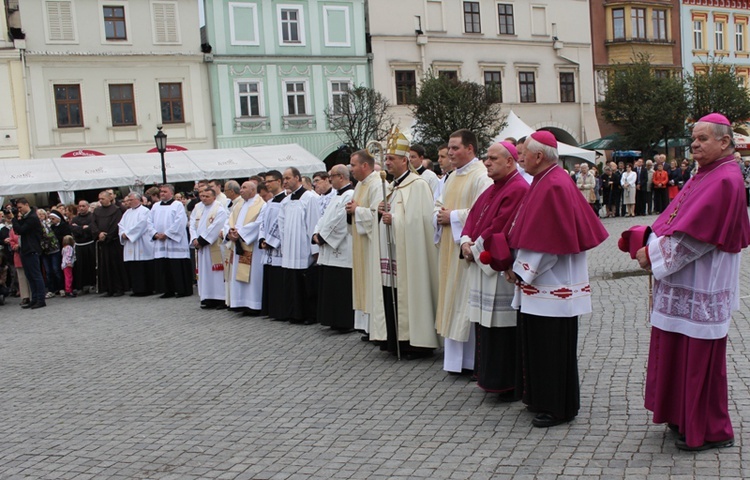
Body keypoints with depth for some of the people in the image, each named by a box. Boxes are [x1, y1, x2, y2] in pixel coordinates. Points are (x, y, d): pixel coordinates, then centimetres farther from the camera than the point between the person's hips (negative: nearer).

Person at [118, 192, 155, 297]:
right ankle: (137, 289, 9)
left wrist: (127, 233, -12)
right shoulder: (127, 212, 20)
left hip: (141, 246, -7)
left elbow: (140, 225, -14)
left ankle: (146, 289, -1)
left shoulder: (144, 211, -4)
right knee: (131, 268, 4)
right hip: (130, 248, 7)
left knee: (142, 268, -6)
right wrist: (123, 233, -5)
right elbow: (121, 225, 15)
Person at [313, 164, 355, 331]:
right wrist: (316, 233, 3)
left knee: (342, 288, -6)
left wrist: (322, 236, -12)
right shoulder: (337, 197, 20)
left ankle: (346, 323, 2)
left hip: (341, 250, -10)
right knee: (330, 288, 11)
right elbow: (325, 218, 19)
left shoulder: (350, 195, -12)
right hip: (329, 250, 10)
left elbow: (339, 221, -19)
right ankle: (336, 321, 18)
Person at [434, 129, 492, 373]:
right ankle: (453, 356, 19)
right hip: (449, 247, 9)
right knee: (451, 298, 11)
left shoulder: (482, 176, -12)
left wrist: (453, 216, -15)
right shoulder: (453, 177, 18)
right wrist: (439, 216, -1)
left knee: (466, 302, -5)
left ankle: (469, 359, 4)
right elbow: (439, 205, 21)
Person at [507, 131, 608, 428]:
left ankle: (558, 408, 12)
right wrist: (522, 267, 10)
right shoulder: (546, 182, 12)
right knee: (537, 343, 16)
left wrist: (522, 270, -14)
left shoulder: (554, 186, -19)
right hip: (540, 282, 10)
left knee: (552, 346, 0)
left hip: (552, 285, -10)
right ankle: (541, 399, 28)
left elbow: (549, 241, -21)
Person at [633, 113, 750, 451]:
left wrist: (653, 253, -15)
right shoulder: (704, 177, 14)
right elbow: (674, 220, 13)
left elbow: (693, 235, -22)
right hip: (683, 286, 10)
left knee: (700, 358, 0)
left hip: (701, 288, -9)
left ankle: (711, 432, 13)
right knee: (679, 353, 16)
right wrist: (651, 245, -2)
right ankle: (686, 417, 30)